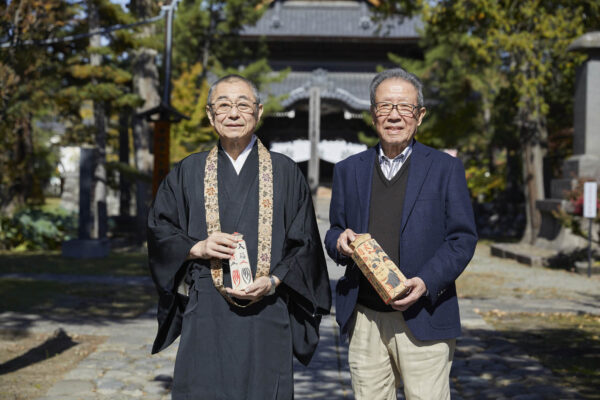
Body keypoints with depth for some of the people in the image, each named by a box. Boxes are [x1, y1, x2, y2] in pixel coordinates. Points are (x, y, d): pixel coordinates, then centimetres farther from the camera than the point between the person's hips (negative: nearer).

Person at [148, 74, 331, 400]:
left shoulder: (285, 172, 7)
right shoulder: (188, 172, 10)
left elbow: (305, 243, 5)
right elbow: (158, 230, 10)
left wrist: (273, 281, -9)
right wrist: (196, 248, -9)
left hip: (266, 316, 0)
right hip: (205, 316, 1)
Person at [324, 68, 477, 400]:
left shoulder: (446, 169, 4)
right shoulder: (348, 170, 13)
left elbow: (463, 238, 0)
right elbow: (334, 231, 18)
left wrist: (427, 282, -15)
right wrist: (340, 242, -7)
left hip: (423, 319, -3)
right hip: (364, 320, 3)